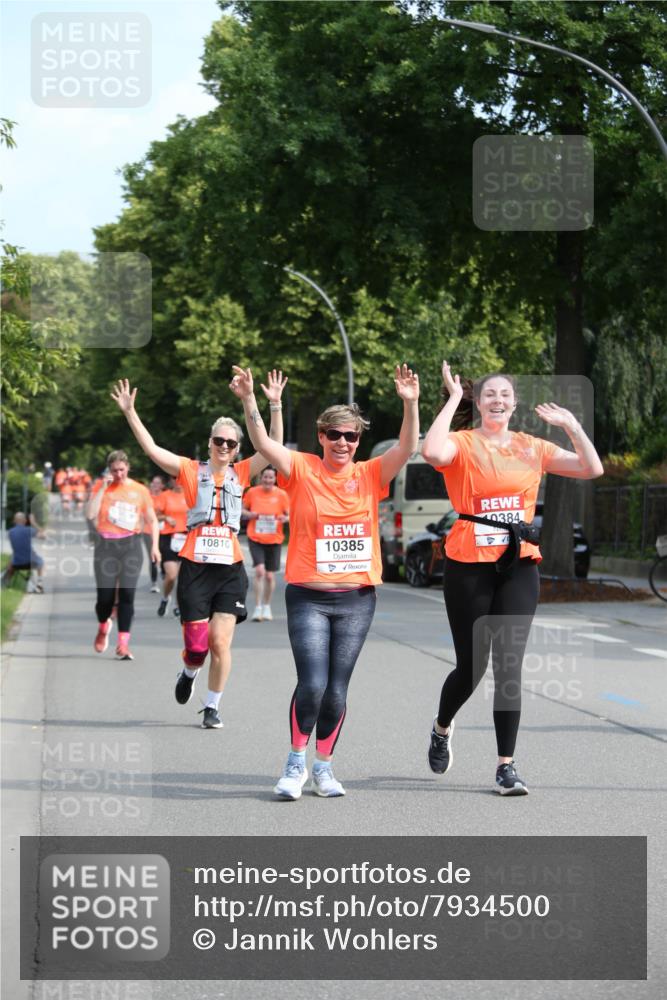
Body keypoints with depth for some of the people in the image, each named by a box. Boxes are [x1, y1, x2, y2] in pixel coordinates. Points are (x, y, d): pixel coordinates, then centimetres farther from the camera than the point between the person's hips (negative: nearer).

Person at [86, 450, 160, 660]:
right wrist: (104, 488, -10)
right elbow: (91, 514, -11)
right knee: (105, 595, -3)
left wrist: (154, 545, 2)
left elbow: (152, 520, 11)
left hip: (130, 544, 0)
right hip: (106, 545, 0)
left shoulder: (140, 490, 6)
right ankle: (103, 627, 30)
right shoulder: (102, 489, 4)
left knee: (127, 594, -8)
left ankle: (123, 644, -6)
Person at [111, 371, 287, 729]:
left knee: (221, 642, -5)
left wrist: (275, 406, -10)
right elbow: (151, 449, -3)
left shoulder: (241, 473, 8)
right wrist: (130, 412, -10)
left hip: (230, 569, 1)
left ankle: (213, 707, 11)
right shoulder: (191, 470, 4)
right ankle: (188, 674, 34)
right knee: (197, 644, -2)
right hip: (195, 568, -1)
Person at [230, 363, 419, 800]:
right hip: (309, 598, -2)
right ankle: (296, 760, 8)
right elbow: (264, 444, -12)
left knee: (337, 690, 6)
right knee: (312, 684, -13)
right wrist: (249, 399, -26)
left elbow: (407, 448, -8)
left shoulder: (369, 476, 4)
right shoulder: (302, 470, 0)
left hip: (357, 600, 2)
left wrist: (410, 404, -22)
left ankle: (324, 766, 23)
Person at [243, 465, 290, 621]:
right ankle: (258, 608, -9)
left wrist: (285, 518, -20)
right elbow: (243, 509, 11)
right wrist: (250, 514, -10)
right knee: (259, 570, -17)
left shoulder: (281, 494, -1)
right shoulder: (252, 492, 0)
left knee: (270, 576, 7)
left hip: (274, 540, 1)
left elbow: (290, 515, 3)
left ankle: (267, 607, 27)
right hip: (255, 538, -1)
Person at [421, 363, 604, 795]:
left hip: (519, 565, 2)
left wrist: (571, 424, -4)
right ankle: (442, 727, 38)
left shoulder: (532, 447, 9)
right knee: (471, 665, 6)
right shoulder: (463, 443, -2)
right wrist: (453, 399, -17)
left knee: (509, 665, -5)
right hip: (470, 565, -2)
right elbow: (433, 453, -26)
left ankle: (507, 765, 1)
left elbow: (592, 469, 5)